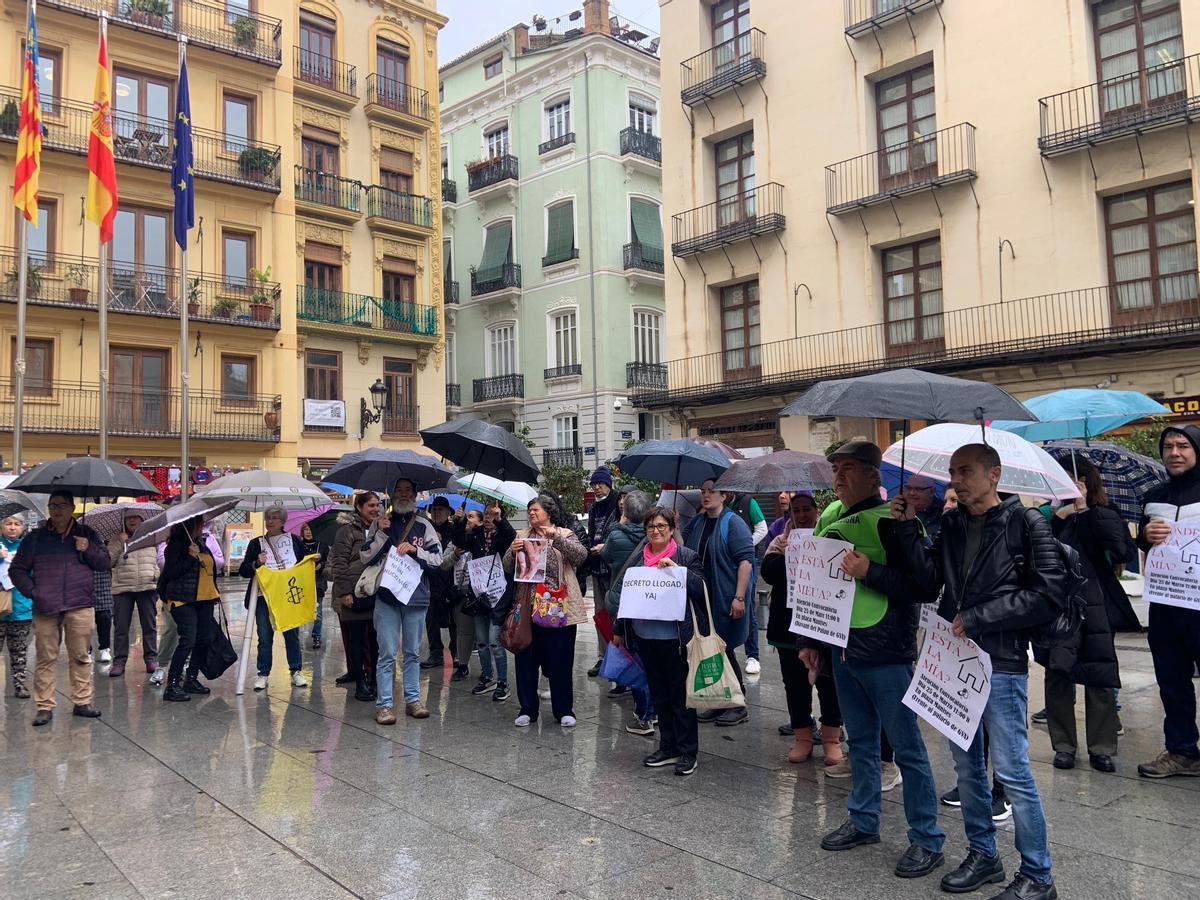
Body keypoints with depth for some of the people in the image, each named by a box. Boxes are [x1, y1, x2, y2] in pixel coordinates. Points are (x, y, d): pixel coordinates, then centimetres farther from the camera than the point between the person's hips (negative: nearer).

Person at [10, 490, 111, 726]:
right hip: (45, 608, 0)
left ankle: (82, 702, 11)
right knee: (46, 658, 1)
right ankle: (44, 706, 8)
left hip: (80, 607, 0)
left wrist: (88, 550, -9)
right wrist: (32, 591, -2)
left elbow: (105, 563, 9)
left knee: (80, 657, 4)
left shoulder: (86, 534, 10)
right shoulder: (35, 538, 9)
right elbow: (16, 569, 12)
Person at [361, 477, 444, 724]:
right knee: (387, 654, -1)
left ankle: (413, 699, 19)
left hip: (417, 597, 1)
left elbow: (437, 559, 1)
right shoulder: (380, 523, 7)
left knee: (413, 653, 11)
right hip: (387, 596, -1)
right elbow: (366, 556, 0)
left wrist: (415, 550, -14)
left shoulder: (424, 525, 6)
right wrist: (382, 532, -10)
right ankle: (383, 704, 5)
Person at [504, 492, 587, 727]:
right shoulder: (522, 536, 11)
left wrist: (556, 538, -28)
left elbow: (581, 555, -15)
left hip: (558, 608, -3)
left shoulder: (565, 535, 2)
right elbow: (507, 568, 6)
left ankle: (564, 710, 17)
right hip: (528, 606, 3)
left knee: (560, 661, 4)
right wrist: (512, 551, -15)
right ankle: (527, 709, 20)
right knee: (526, 660, 7)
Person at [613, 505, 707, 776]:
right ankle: (668, 748, 27)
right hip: (645, 637, 5)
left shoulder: (686, 556, -5)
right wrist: (619, 630, 18)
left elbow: (701, 589, -13)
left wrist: (676, 569, -23)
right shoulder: (637, 558, 9)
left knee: (680, 695, 3)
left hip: (675, 638, -5)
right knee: (659, 695, 15)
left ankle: (688, 752, 15)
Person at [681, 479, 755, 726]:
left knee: (725, 651, 0)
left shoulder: (733, 523, -11)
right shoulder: (697, 522, 11)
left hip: (726, 600, -7)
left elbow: (745, 560, -17)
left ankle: (738, 706, 15)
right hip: (702, 599, 7)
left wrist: (739, 597, -21)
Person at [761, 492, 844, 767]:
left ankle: (831, 738, 21)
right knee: (795, 683, 10)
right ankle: (803, 737, 24)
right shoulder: (780, 541, 7)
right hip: (789, 625, 2)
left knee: (828, 681, 6)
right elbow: (768, 572, -8)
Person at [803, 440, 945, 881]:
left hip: (885, 654, -7)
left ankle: (927, 840, 16)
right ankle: (863, 821, 33)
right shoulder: (830, 516, 8)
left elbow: (925, 587, -16)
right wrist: (810, 640, 16)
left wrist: (870, 572, -24)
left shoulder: (891, 520, -13)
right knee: (860, 742, 19)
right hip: (843, 648, 7)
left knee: (907, 748, 3)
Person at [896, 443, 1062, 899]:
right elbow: (929, 579, 4)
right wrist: (909, 528, -5)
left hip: (1001, 663, -6)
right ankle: (982, 856, 31)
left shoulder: (1025, 522, -6)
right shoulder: (951, 524, 9)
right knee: (967, 766, 15)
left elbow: (1050, 594, -12)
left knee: (1012, 771, 0)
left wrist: (977, 619, -14)